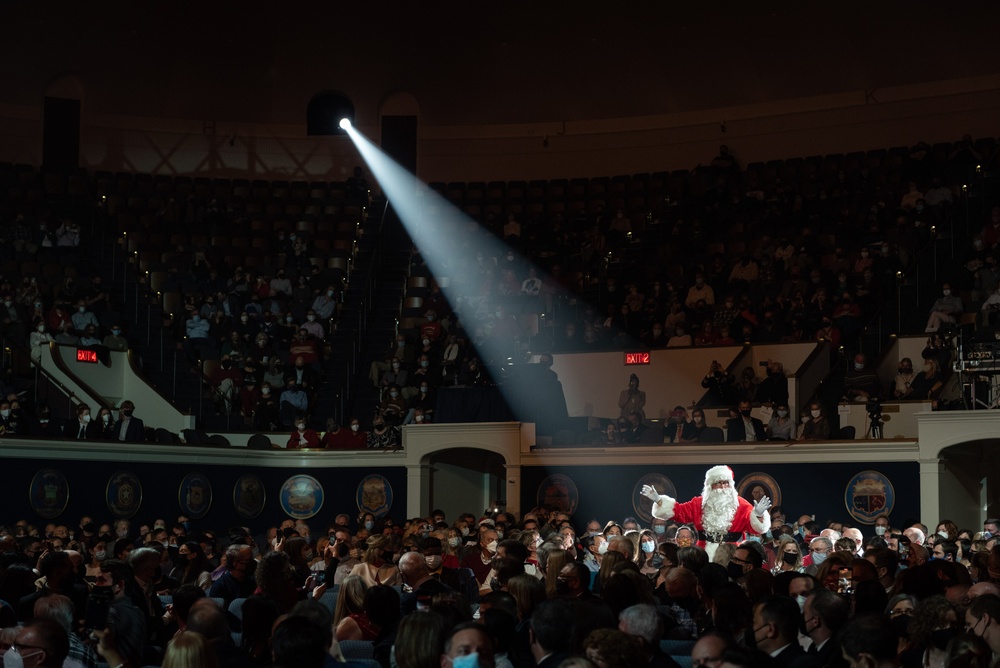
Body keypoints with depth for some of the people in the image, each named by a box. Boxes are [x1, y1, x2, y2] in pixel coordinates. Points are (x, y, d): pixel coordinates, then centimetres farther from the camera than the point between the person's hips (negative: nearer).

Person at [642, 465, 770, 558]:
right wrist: (658, 500, 1)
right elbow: (679, 511, 10)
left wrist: (758, 515, -32)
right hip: (705, 556, 3)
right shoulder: (699, 504, 10)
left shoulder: (740, 505, 0)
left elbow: (755, 526, -9)